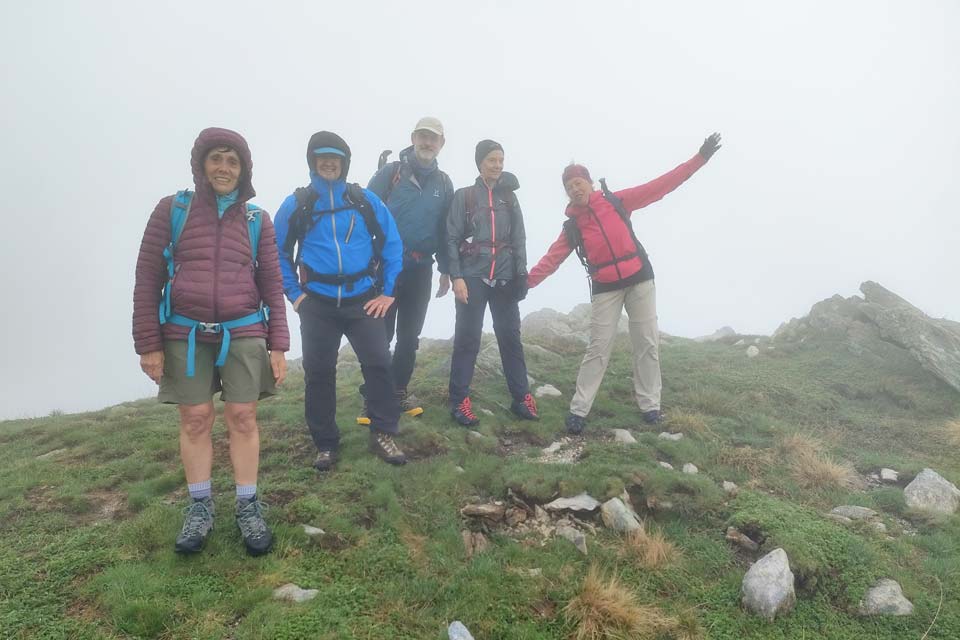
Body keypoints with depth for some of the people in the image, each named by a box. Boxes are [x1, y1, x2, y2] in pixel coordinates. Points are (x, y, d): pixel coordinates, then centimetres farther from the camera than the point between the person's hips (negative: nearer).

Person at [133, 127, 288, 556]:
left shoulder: (257, 219, 6)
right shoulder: (172, 210, 2)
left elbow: (272, 284, 7)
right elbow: (147, 278, 2)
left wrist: (278, 345, 2)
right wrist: (148, 343, -3)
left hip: (243, 333, 1)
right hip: (184, 335, 0)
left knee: (242, 417, 3)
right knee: (195, 419, 7)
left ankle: (248, 507, 16)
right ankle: (200, 507, 23)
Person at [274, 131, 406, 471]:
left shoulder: (367, 200, 2)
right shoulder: (295, 205, 2)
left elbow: (392, 244, 5)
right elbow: (279, 253, 8)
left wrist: (388, 292, 0)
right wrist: (294, 294, 0)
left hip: (362, 300, 0)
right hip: (318, 304, 0)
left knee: (379, 363, -7)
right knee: (318, 373, 5)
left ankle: (383, 435, 7)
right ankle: (326, 444, 19)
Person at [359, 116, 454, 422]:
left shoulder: (444, 183, 10)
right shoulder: (390, 173, -2)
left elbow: (446, 229, 14)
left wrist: (445, 269, 13)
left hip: (420, 270, 4)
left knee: (409, 336, 11)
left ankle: (399, 390, 25)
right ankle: (371, 396, 11)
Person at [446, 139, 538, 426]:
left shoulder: (509, 197, 13)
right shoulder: (464, 196, 4)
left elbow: (519, 239, 12)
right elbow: (452, 238, -1)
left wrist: (521, 273, 1)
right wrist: (456, 277, -11)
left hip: (504, 278, 3)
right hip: (473, 277, -3)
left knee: (511, 337, 5)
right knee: (467, 339, -3)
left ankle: (521, 398, 13)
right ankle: (459, 402, 5)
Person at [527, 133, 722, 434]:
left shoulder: (616, 202, -1)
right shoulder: (572, 226, 2)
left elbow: (661, 186, -2)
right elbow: (552, 257, -5)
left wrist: (699, 158, -5)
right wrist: (527, 280, -19)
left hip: (639, 279, 1)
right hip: (605, 289, 0)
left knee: (647, 343, 3)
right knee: (598, 348, -3)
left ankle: (649, 405, 13)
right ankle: (578, 410, 2)